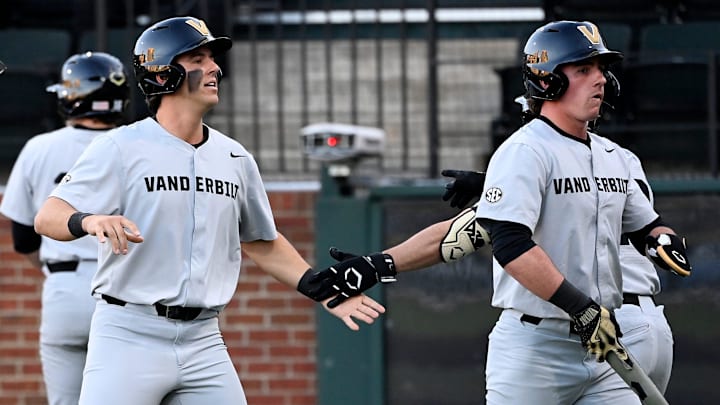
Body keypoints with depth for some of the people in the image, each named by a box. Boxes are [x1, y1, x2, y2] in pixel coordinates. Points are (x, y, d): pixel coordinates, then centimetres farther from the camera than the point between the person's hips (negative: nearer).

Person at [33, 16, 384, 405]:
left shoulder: (235, 158, 13)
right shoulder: (120, 148, -5)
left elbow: (261, 242, 24)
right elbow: (47, 217, -14)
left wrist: (325, 292, 13)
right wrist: (89, 221, -36)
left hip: (202, 341, 5)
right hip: (129, 337, -5)